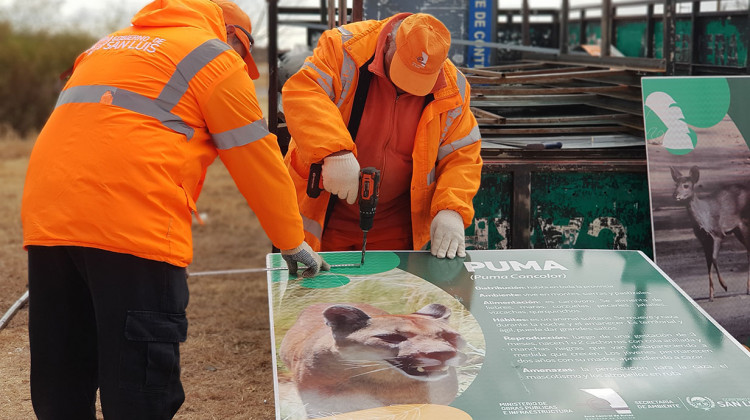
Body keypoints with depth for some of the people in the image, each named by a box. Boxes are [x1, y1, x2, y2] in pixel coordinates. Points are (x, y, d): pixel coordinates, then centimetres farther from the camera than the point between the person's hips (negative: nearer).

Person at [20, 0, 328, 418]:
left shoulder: (110, 44, 29)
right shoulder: (215, 56, 8)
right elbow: (259, 162, 9)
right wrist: (294, 244, 21)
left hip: (45, 221, 7)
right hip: (133, 231, -7)